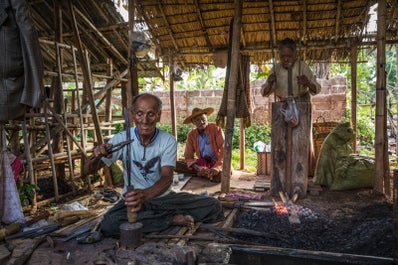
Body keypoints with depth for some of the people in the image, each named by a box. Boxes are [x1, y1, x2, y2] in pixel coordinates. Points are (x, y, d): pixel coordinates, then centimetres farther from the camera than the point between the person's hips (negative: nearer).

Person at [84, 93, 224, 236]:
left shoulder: (168, 141, -10)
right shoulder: (121, 139, -9)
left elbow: (167, 178, -23)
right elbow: (88, 170, -11)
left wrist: (144, 194, -45)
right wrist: (96, 156, -36)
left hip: (164, 197, 0)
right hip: (133, 198, 1)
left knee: (213, 207, -16)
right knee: (109, 225, -34)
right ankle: (174, 219, -17)